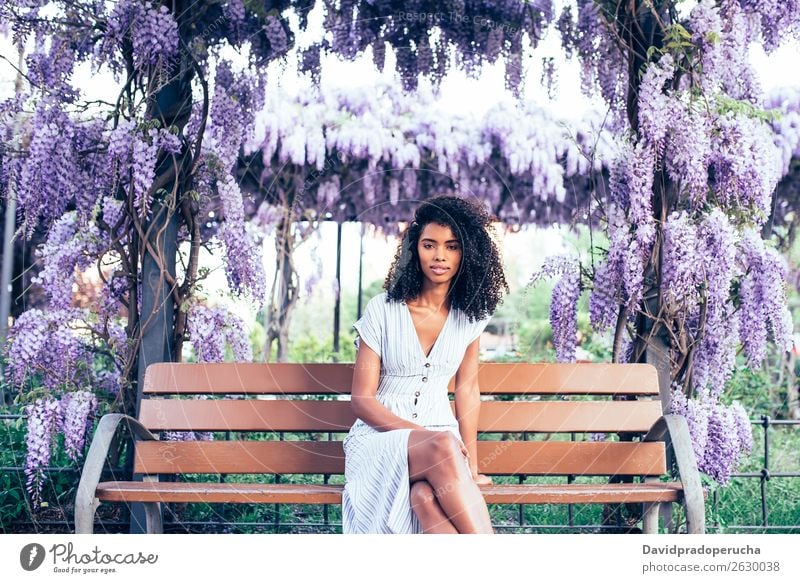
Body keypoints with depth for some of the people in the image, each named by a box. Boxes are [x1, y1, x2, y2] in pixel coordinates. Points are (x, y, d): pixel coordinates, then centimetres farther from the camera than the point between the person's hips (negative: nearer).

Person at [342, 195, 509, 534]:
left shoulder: (469, 315, 6)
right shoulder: (382, 311, -5)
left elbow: (467, 390, 11)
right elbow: (361, 400, -4)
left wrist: (471, 467, 2)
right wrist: (423, 434, -18)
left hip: (440, 429, 2)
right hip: (380, 436, -2)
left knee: (426, 496, -37)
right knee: (443, 447, -38)